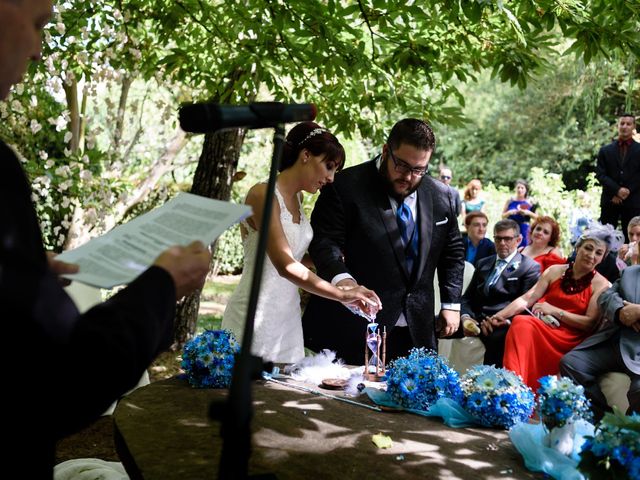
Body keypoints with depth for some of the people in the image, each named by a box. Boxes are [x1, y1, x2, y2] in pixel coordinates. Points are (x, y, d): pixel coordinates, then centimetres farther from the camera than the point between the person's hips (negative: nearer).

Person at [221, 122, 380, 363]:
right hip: (256, 316, -8)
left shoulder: (297, 198, 11)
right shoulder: (263, 195, -15)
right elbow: (285, 266, -23)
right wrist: (342, 294, -26)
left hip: (288, 316, 8)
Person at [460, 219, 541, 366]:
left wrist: (501, 320, -19)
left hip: (503, 325, -5)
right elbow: (467, 297, 18)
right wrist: (466, 318, -3)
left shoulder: (530, 267, 6)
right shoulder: (483, 264, 23)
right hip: (476, 320, 6)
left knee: (498, 338, -39)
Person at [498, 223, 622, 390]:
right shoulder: (555, 271, 11)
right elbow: (527, 298, 5)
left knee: (522, 322, -32)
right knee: (519, 322, -33)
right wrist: (502, 314, -11)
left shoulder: (602, 285, 3)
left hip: (570, 339, -3)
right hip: (543, 327, 3)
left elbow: (590, 323, -4)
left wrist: (555, 311, -14)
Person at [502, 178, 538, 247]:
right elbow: (503, 216, 8)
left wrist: (528, 213, -11)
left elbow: (536, 217, 5)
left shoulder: (530, 202, 3)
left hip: (524, 229, 0)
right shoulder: (510, 201, 4)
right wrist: (509, 212, -11)